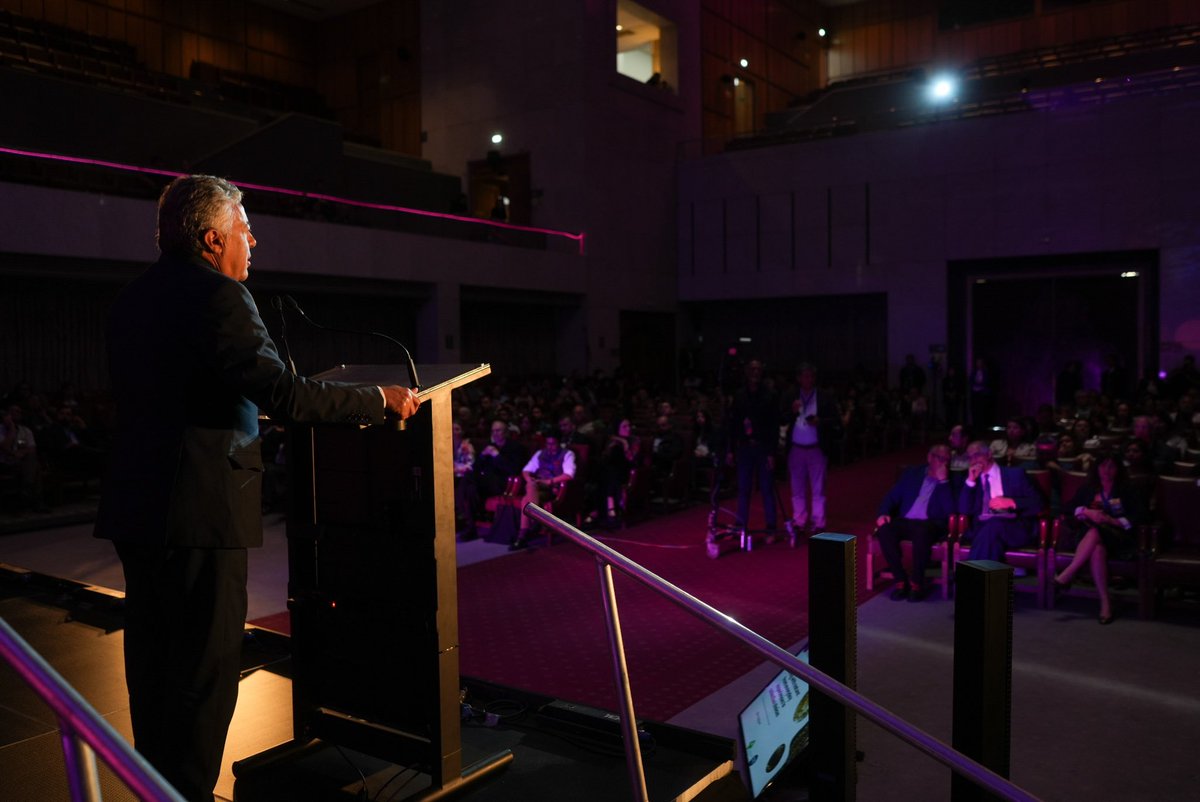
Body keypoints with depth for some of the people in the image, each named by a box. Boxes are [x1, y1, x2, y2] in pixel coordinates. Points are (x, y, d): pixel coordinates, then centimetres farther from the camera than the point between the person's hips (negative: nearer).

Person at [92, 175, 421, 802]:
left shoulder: (131, 299, 13)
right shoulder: (218, 296, -14)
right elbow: (286, 396, -21)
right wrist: (380, 398, -10)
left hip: (133, 509, 9)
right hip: (200, 510, -9)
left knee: (153, 662, 20)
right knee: (205, 671, 2)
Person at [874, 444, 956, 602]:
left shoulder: (951, 480, 7)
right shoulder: (912, 473, 17)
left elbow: (950, 510, -7)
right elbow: (892, 496, 13)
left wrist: (943, 481, -11)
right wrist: (884, 513, -7)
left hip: (931, 524, -3)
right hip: (905, 522, 3)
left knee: (921, 532, -39)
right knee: (884, 530, -30)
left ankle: (917, 583, -22)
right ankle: (901, 581, -17)